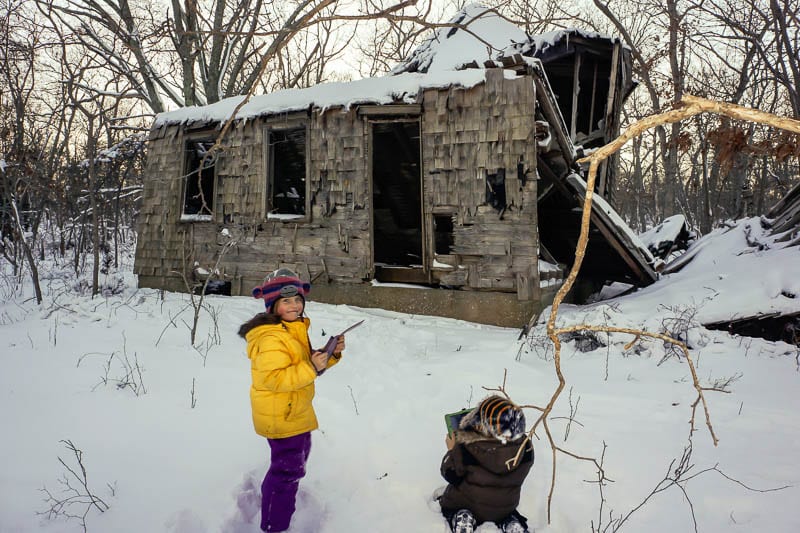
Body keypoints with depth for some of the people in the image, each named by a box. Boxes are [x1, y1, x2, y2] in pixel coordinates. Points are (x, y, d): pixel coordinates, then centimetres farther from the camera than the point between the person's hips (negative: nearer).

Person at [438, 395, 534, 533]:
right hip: (505, 509, 3)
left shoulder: (467, 449, -34)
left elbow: (451, 475, -15)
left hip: (468, 505, -3)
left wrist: (452, 450, 2)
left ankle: (459, 518, -3)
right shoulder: (525, 446, -24)